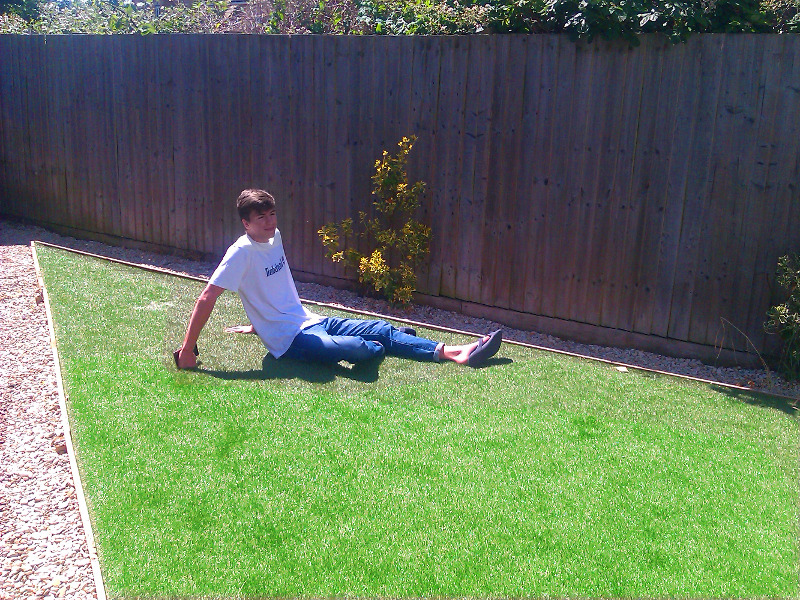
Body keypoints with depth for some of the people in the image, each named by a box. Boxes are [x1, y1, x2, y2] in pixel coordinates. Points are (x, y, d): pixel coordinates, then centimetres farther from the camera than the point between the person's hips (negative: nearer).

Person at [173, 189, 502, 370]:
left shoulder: (275, 237, 7)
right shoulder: (242, 252, -18)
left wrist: (261, 321, 29)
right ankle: (382, 346, 5)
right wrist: (187, 350, -19)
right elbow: (206, 298, -20)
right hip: (290, 339, -8)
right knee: (354, 348, -31)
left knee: (381, 329, -2)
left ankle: (456, 353, -4)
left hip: (311, 321, 8)